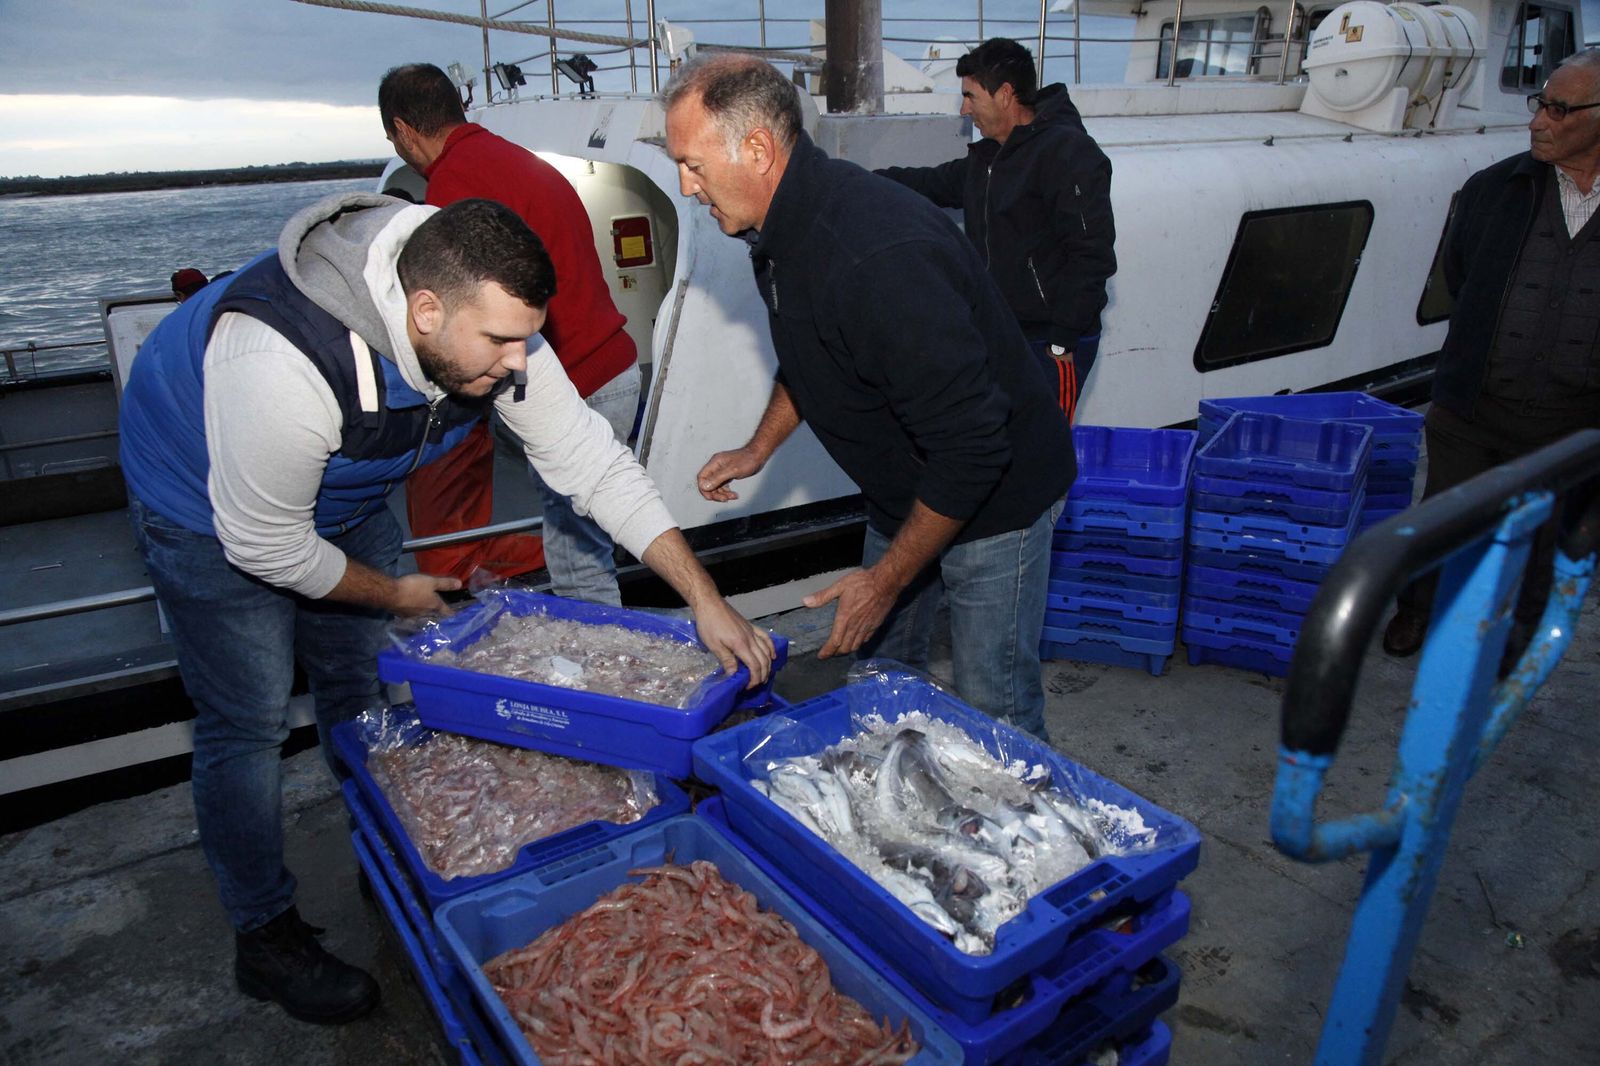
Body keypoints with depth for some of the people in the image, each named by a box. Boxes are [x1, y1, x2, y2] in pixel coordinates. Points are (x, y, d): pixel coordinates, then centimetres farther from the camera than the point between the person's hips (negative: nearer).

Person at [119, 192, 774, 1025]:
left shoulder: (488, 324, -24)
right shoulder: (287, 365, -44)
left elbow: (592, 462, -19)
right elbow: (265, 543, -30)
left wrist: (706, 602, -22)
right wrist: (394, 594, -13)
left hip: (344, 496, 6)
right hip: (211, 506, -6)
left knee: (363, 685, 14)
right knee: (249, 723, -1)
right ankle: (264, 939, 19)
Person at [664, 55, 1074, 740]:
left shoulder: (878, 256, -35)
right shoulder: (783, 228, -3)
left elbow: (971, 447, -32)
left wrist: (887, 579, -22)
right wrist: (759, 449, 9)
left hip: (994, 495, -9)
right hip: (907, 492, 9)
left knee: (994, 716, -1)